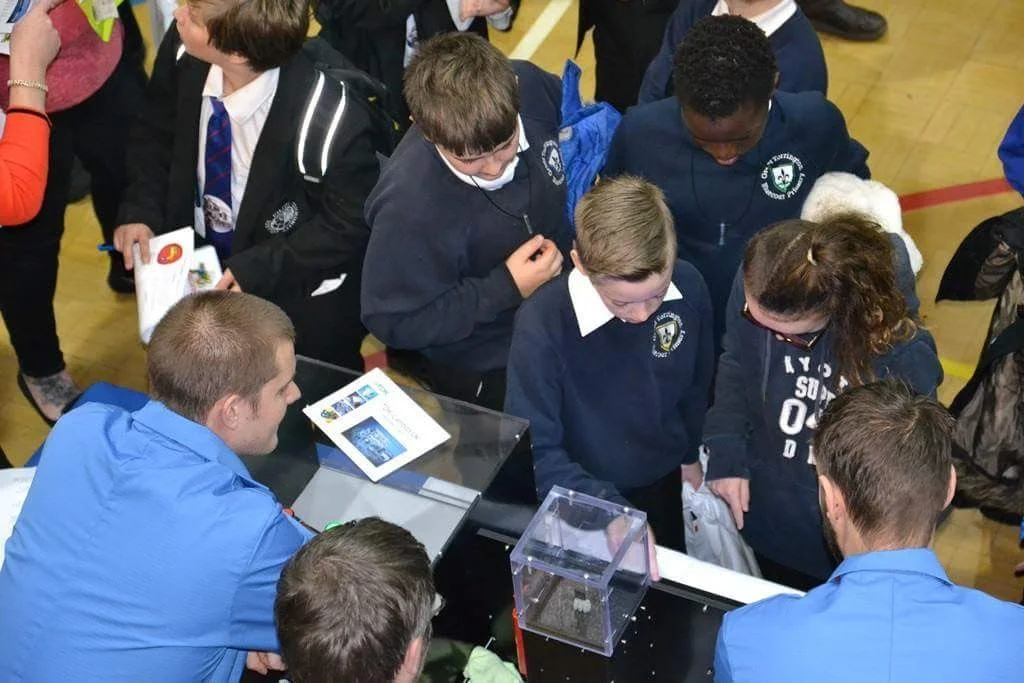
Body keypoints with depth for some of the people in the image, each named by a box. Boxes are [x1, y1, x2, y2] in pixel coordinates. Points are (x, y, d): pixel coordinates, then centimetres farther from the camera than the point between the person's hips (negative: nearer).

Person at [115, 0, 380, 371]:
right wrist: (141, 210, -15)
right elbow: (155, 133, -3)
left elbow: (349, 225, -21)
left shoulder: (332, 125, -39)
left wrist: (260, 271, -25)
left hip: (299, 292, -5)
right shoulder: (182, 51, -24)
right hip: (198, 258, 5)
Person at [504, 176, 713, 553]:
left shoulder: (688, 285, -20)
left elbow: (697, 383, 0)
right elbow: (536, 453, -30)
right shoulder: (542, 324, -35)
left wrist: (690, 455, 13)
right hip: (588, 499, -4)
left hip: (669, 484, 4)